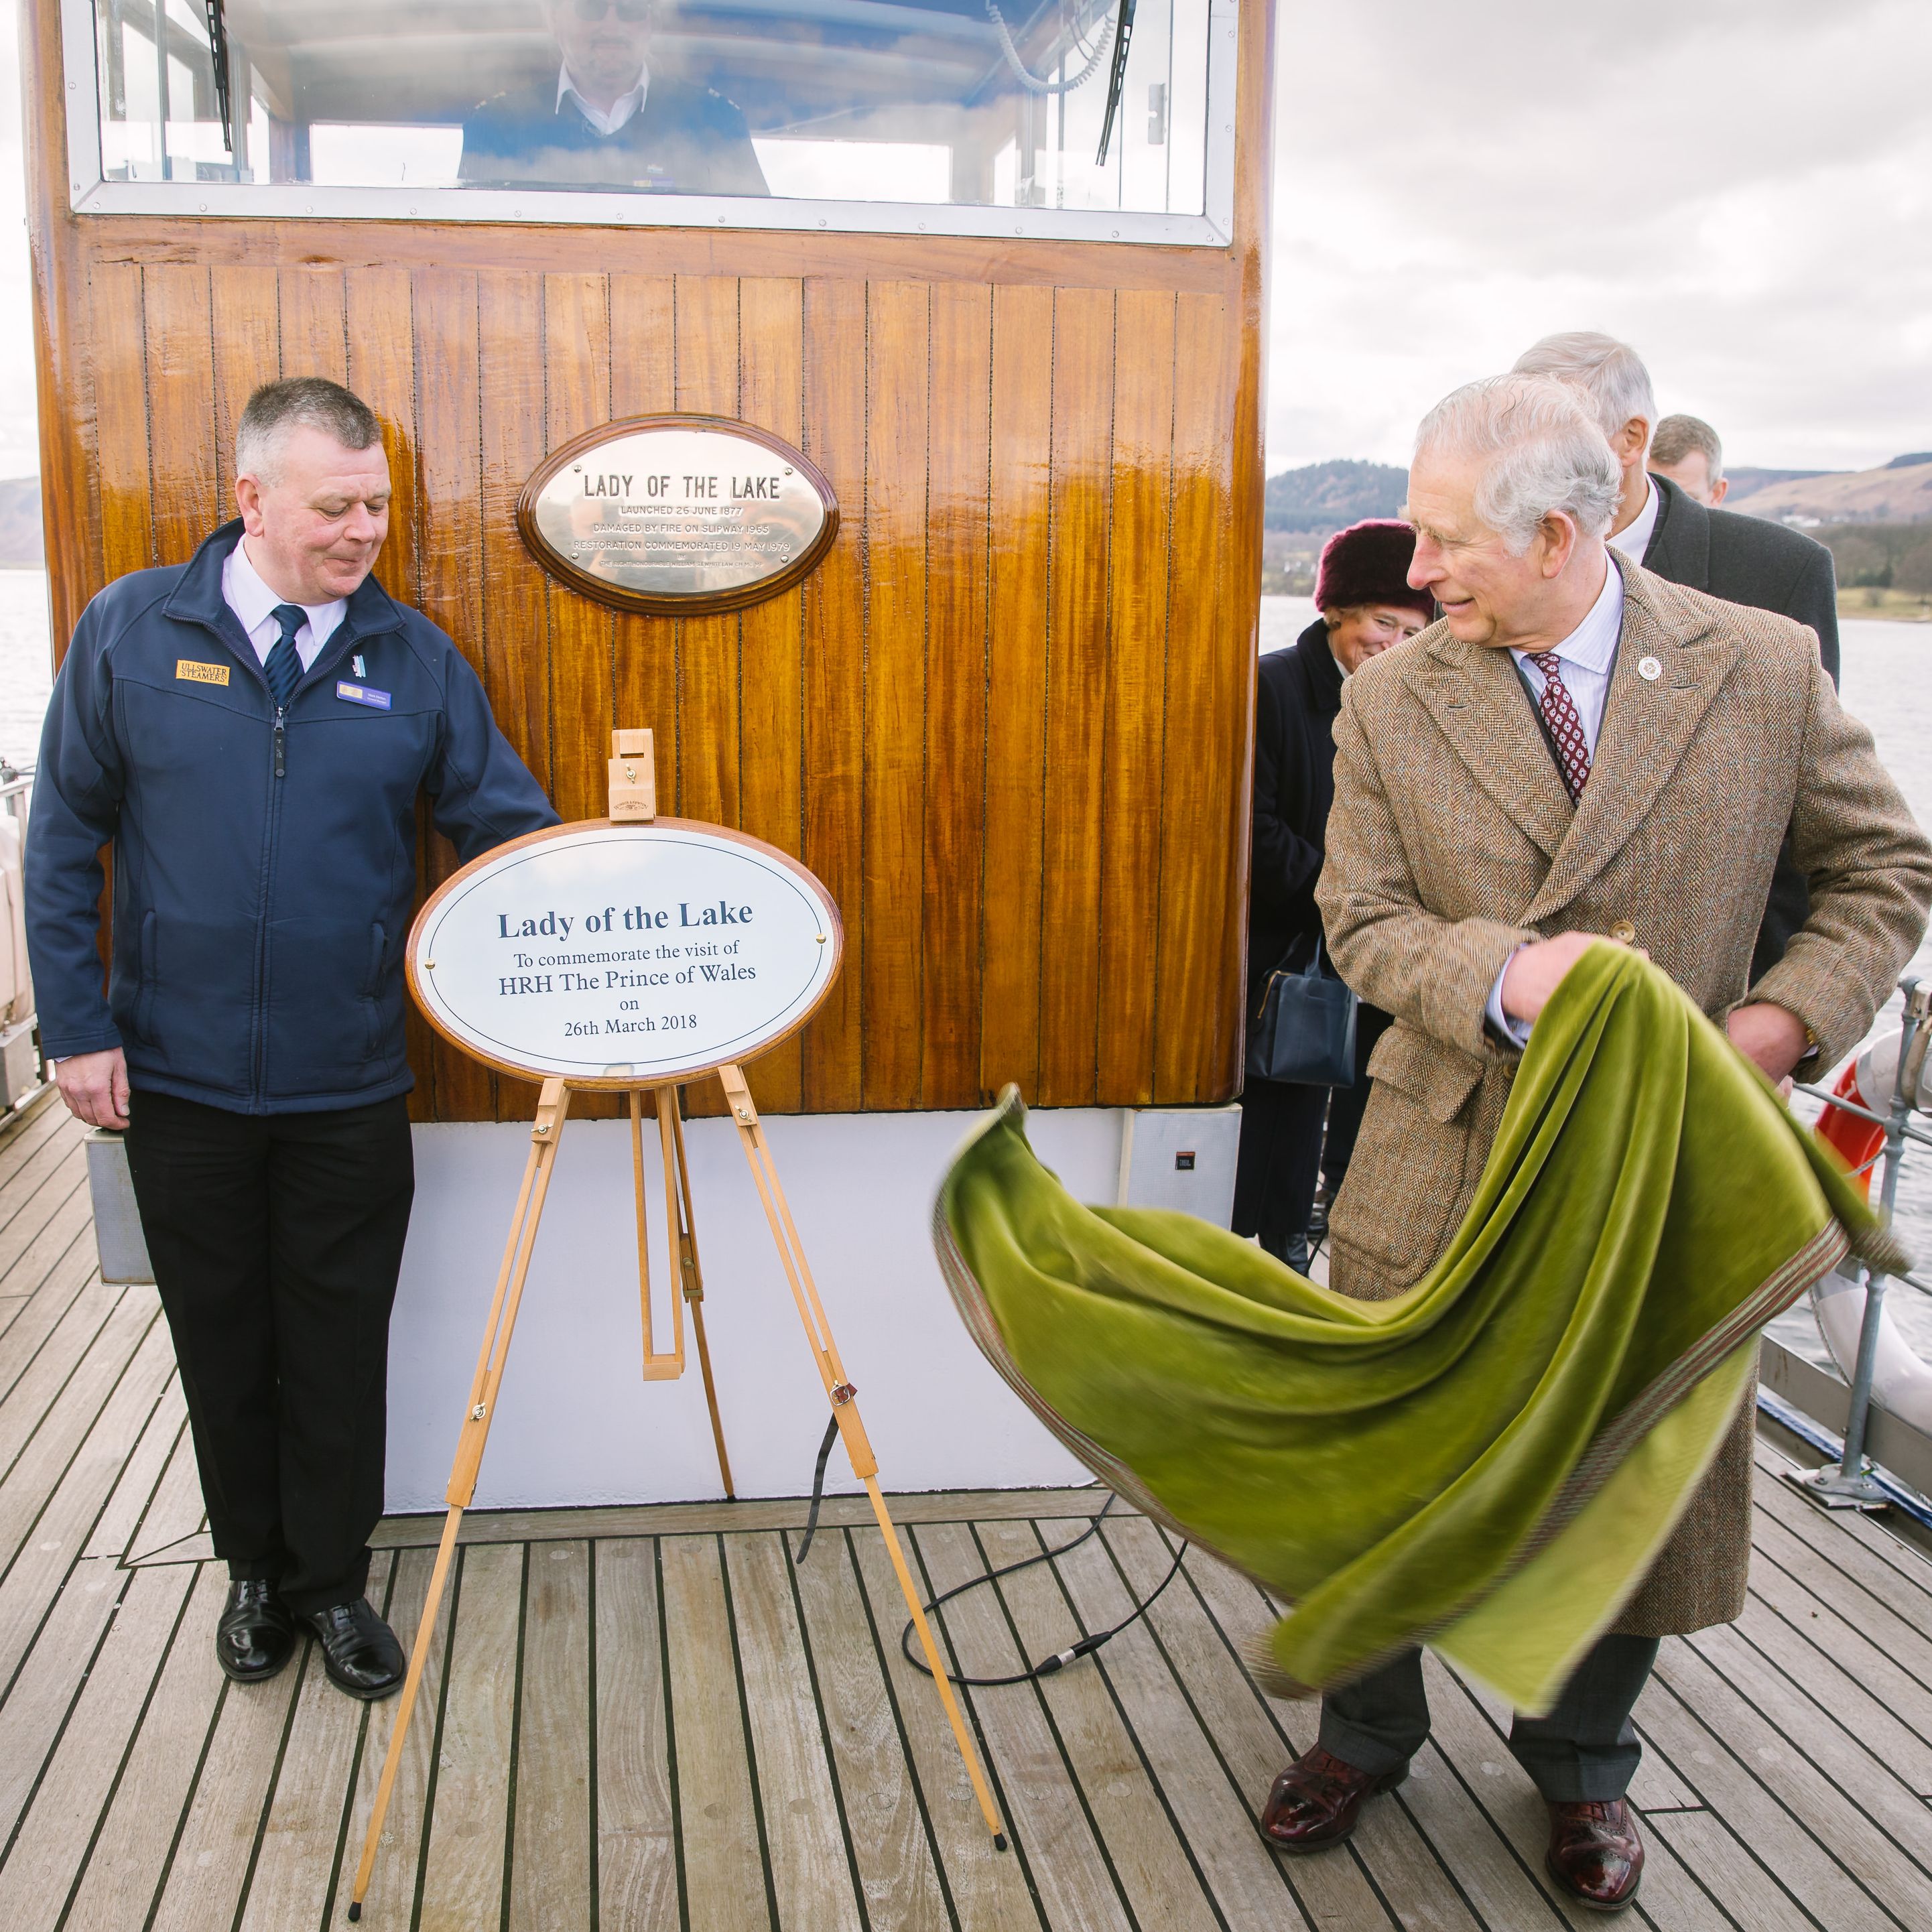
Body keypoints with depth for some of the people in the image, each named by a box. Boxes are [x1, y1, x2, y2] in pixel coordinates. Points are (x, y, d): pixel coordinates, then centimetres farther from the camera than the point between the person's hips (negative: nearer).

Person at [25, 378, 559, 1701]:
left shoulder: (414, 659, -1)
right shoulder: (135, 631, -3)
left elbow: (512, 824, -1)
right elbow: (63, 839, 0)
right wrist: (76, 1024, -4)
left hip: (350, 1092, 0)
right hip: (178, 1083, 0)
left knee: (340, 1348, 11)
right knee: (224, 1343, 15)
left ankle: (334, 1579, 31)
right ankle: (256, 1569, 36)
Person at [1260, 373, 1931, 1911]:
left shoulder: (1762, 668, -6)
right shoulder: (1393, 700, -4)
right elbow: (1362, 917, -4)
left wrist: (1791, 1017, -12)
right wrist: (1501, 975, -24)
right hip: (1445, 1163, 1)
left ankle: (1582, 1764, 42)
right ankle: (1369, 1732, 41)